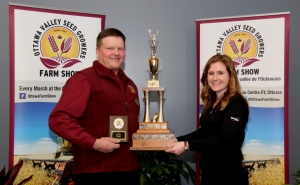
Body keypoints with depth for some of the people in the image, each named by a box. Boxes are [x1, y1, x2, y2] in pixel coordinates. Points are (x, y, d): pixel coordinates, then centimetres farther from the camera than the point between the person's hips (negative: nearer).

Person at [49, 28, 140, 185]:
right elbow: (59, 119, -16)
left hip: (129, 169, 8)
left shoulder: (129, 85, 18)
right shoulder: (83, 79, -7)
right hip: (95, 172, -7)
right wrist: (93, 143, -22)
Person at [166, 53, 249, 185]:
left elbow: (224, 139, -26)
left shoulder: (237, 103, -16)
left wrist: (187, 145, -28)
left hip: (228, 174, -7)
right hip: (208, 171, 7)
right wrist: (178, 140, 1)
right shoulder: (211, 103, 8)